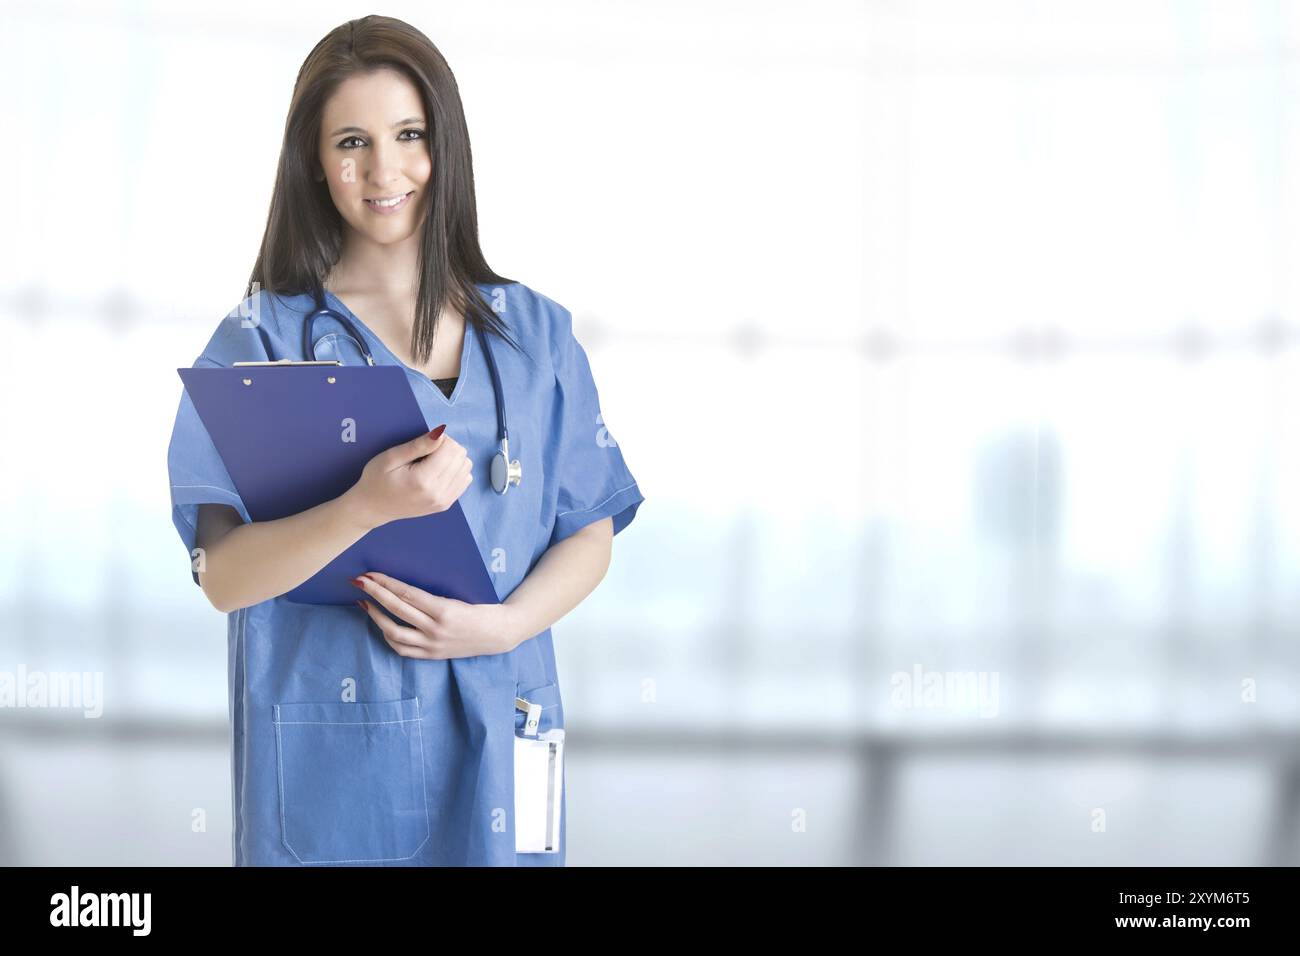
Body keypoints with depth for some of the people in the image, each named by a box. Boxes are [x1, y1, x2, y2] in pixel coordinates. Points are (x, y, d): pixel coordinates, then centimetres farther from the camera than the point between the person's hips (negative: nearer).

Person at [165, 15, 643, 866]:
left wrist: (506, 624, -13)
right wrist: (366, 507, -26)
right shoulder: (263, 339, -4)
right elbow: (223, 575, -10)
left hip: (494, 733, 3)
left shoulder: (536, 332, 4)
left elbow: (590, 534, 6)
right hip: (330, 750, -2)